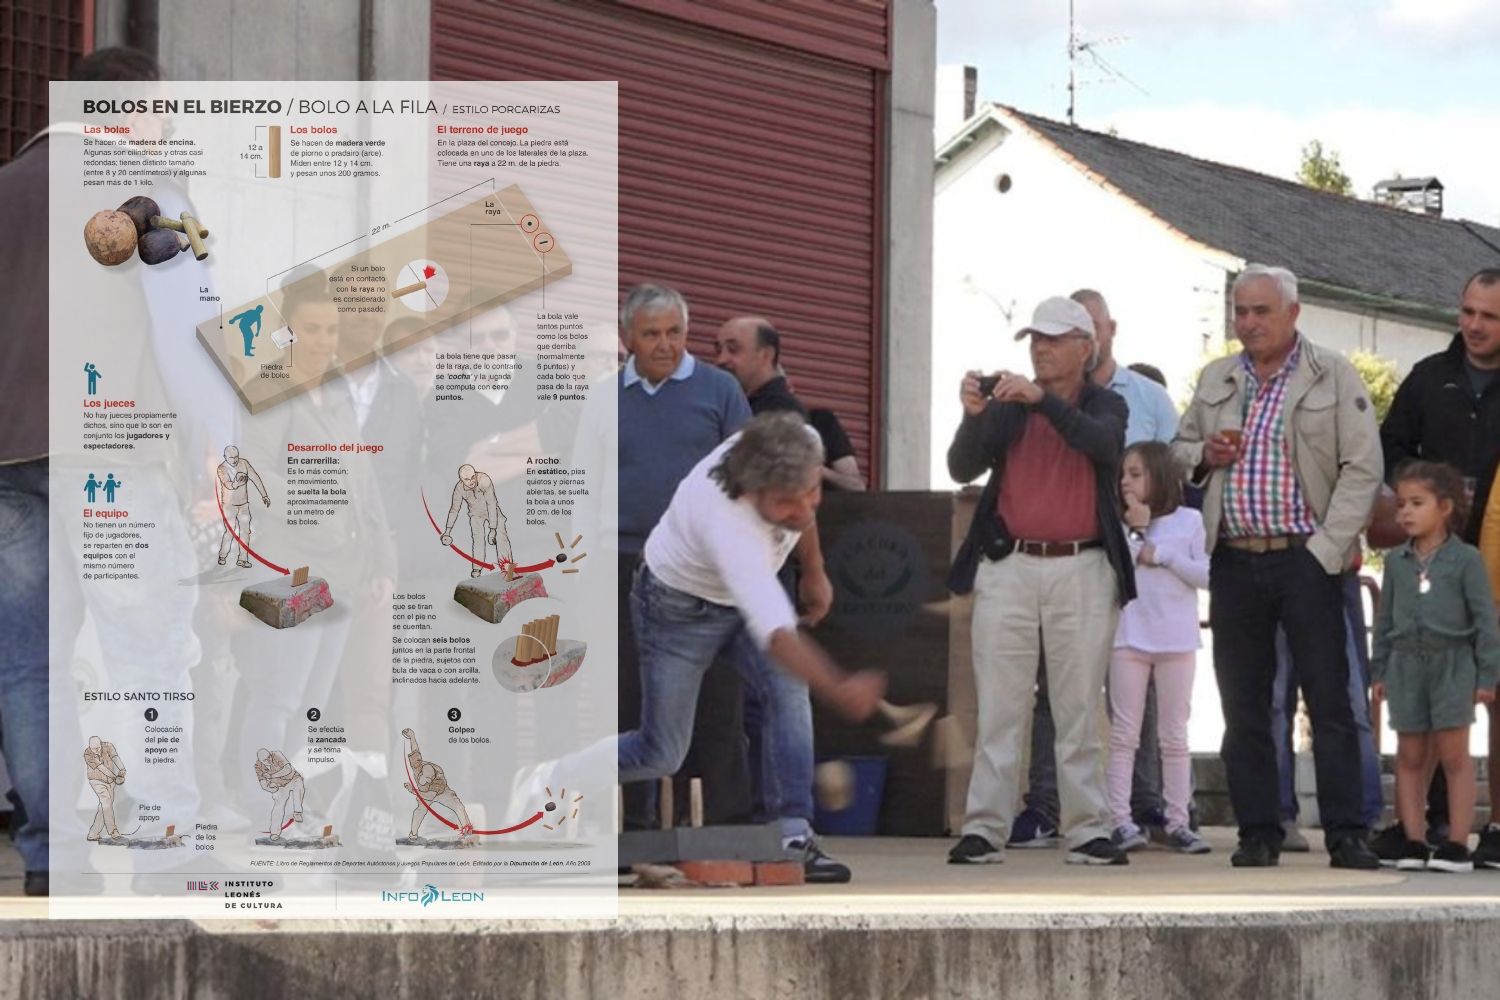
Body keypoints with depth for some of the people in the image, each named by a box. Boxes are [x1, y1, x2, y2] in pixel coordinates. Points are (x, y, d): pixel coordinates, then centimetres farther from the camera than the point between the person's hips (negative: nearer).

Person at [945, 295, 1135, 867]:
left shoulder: (1105, 407, 10)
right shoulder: (1006, 406, 12)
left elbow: (1102, 443, -13)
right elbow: (963, 468, 0)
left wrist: (1043, 399, -23)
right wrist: (972, 416, -18)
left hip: (1082, 569, -1)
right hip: (1009, 567, 1)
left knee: (1081, 709, 1)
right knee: (999, 708, -2)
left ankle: (1087, 831, 3)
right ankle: (984, 830, -3)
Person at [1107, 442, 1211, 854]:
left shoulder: (1189, 521, 3)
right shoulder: (1119, 525, 5)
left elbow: (1207, 575, -3)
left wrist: (1162, 554, -10)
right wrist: (1135, 532, -10)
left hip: (1177, 640, 0)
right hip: (1129, 638, 0)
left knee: (1175, 737, 5)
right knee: (1124, 734, -1)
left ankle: (1178, 821, 8)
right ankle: (1120, 819, -2)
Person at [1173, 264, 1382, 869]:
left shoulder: (1333, 376, 1)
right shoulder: (1216, 380, 14)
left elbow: (1362, 468, -3)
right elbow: (1180, 449, 26)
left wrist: (1328, 548, -11)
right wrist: (1203, 456, 1)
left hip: (1305, 559, -4)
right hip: (1234, 562, 4)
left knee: (1329, 702, -5)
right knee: (1243, 707, 4)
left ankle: (1345, 835, -3)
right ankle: (1259, 834, 11)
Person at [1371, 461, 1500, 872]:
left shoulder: (1465, 559, -4)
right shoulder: (1397, 561, 8)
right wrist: (1380, 670, 11)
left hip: (1452, 662, -4)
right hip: (1406, 664, 4)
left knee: (1454, 755, -3)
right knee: (1410, 757, 5)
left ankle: (1457, 843, 0)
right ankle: (1414, 841, 9)